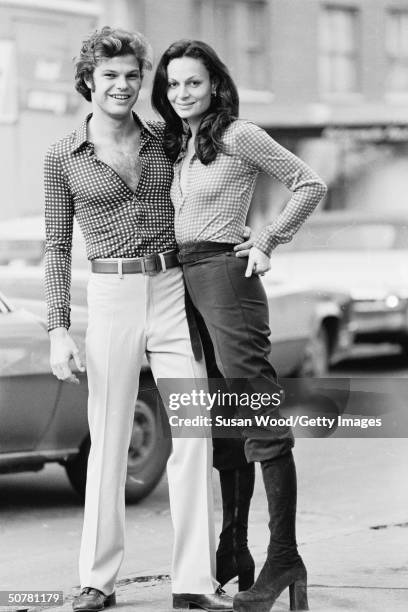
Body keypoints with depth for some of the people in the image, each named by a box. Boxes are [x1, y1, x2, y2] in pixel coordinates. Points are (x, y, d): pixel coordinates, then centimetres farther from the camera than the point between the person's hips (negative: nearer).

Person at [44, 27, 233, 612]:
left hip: (175, 291, 2)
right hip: (111, 297, -2)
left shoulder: (166, 140, 8)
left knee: (195, 436, -4)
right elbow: (57, 247, 5)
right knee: (108, 441, 1)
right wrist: (58, 329, -2)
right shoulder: (64, 157, 3)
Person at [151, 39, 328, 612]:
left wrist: (266, 242, -6)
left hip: (225, 278, -8)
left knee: (262, 425, -9)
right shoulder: (175, 146, 16)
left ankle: (284, 560, -10)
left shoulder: (238, 136, -6)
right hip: (182, 283, 8)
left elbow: (311, 184, -3)